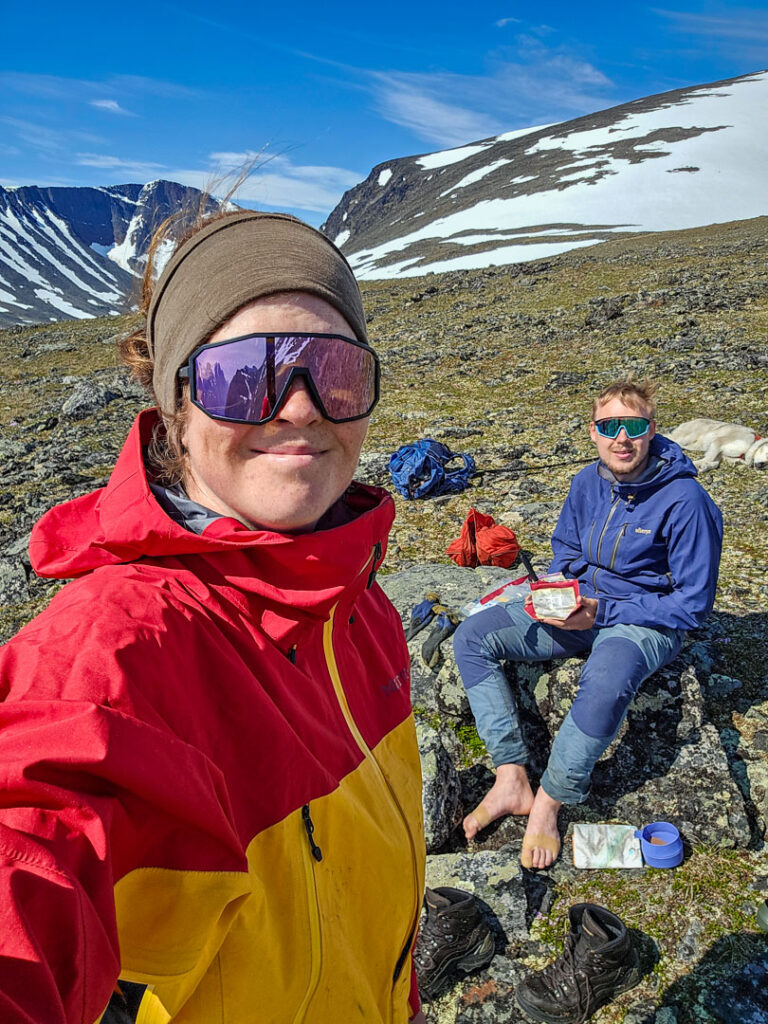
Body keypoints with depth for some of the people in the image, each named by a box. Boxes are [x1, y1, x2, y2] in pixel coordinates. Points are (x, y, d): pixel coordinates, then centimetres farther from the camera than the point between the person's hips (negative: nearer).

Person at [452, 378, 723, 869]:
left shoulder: (685, 500, -18)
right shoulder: (588, 482, 0)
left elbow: (693, 604, -15)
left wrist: (601, 611, -20)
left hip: (647, 621, -6)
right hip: (580, 607, 6)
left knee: (606, 683, -41)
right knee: (471, 637, -9)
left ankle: (549, 802, -17)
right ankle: (512, 780, -13)